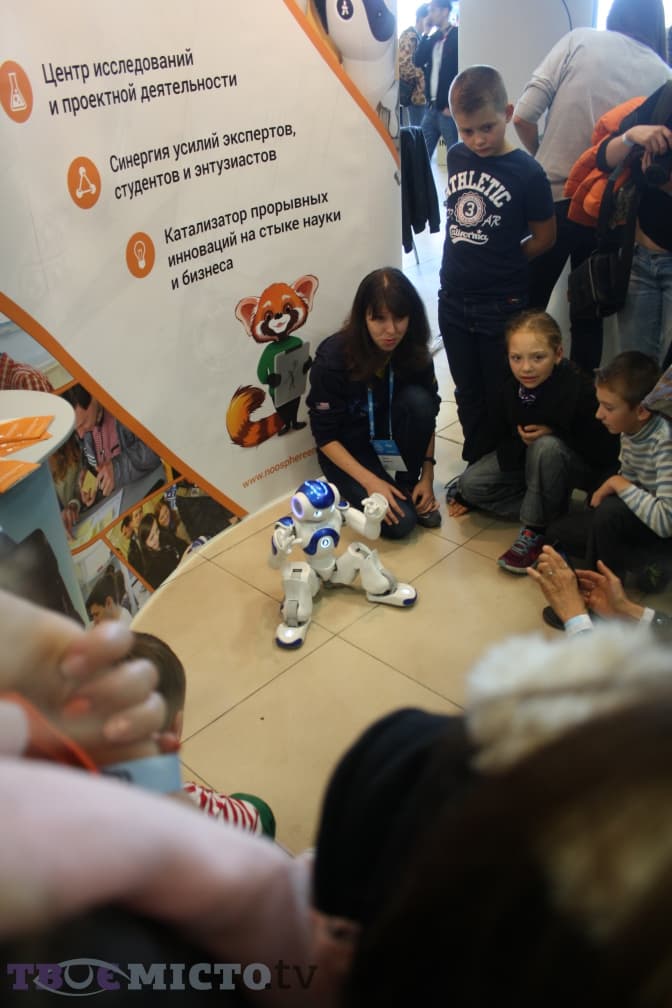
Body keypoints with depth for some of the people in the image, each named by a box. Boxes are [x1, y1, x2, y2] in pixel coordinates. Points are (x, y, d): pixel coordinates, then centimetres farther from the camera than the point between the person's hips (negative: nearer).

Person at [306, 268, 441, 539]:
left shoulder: (414, 350, -16)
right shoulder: (333, 358, -27)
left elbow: (428, 413, -4)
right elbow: (325, 436, -20)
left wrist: (427, 474, -12)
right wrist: (370, 481, -27)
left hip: (390, 440, 4)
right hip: (345, 450, -4)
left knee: (417, 399, -28)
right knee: (399, 522, -22)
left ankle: (406, 485, -7)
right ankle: (351, 488, 9)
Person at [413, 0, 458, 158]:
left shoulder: (457, 36, -6)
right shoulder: (433, 38, 16)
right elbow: (418, 61, 6)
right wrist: (426, 33, 3)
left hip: (448, 109, -7)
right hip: (432, 107, 7)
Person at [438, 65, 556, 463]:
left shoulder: (527, 172, -14)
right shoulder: (457, 157, 2)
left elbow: (545, 237, -5)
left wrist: (502, 262, -2)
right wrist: (477, 259, 6)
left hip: (502, 306, -5)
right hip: (453, 300, 5)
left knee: (502, 398, 7)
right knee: (468, 395, 16)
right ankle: (476, 469, 31)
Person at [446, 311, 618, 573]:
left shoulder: (580, 390, -29)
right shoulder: (511, 389, -14)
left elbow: (605, 453, -22)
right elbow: (502, 440, 2)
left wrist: (552, 433, -31)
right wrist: (466, 496, 6)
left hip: (585, 467, -5)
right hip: (528, 459, 6)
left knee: (546, 446, -38)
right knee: (471, 483, -11)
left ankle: (538, 530, -19)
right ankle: (550, 509, -5)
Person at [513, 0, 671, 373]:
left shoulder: (579, 40, -1)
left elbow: (522, 116, -7)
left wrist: (545, 159, 10)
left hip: (552, 197, -1)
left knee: (527, 306, 12)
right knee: (589, 315, 15)